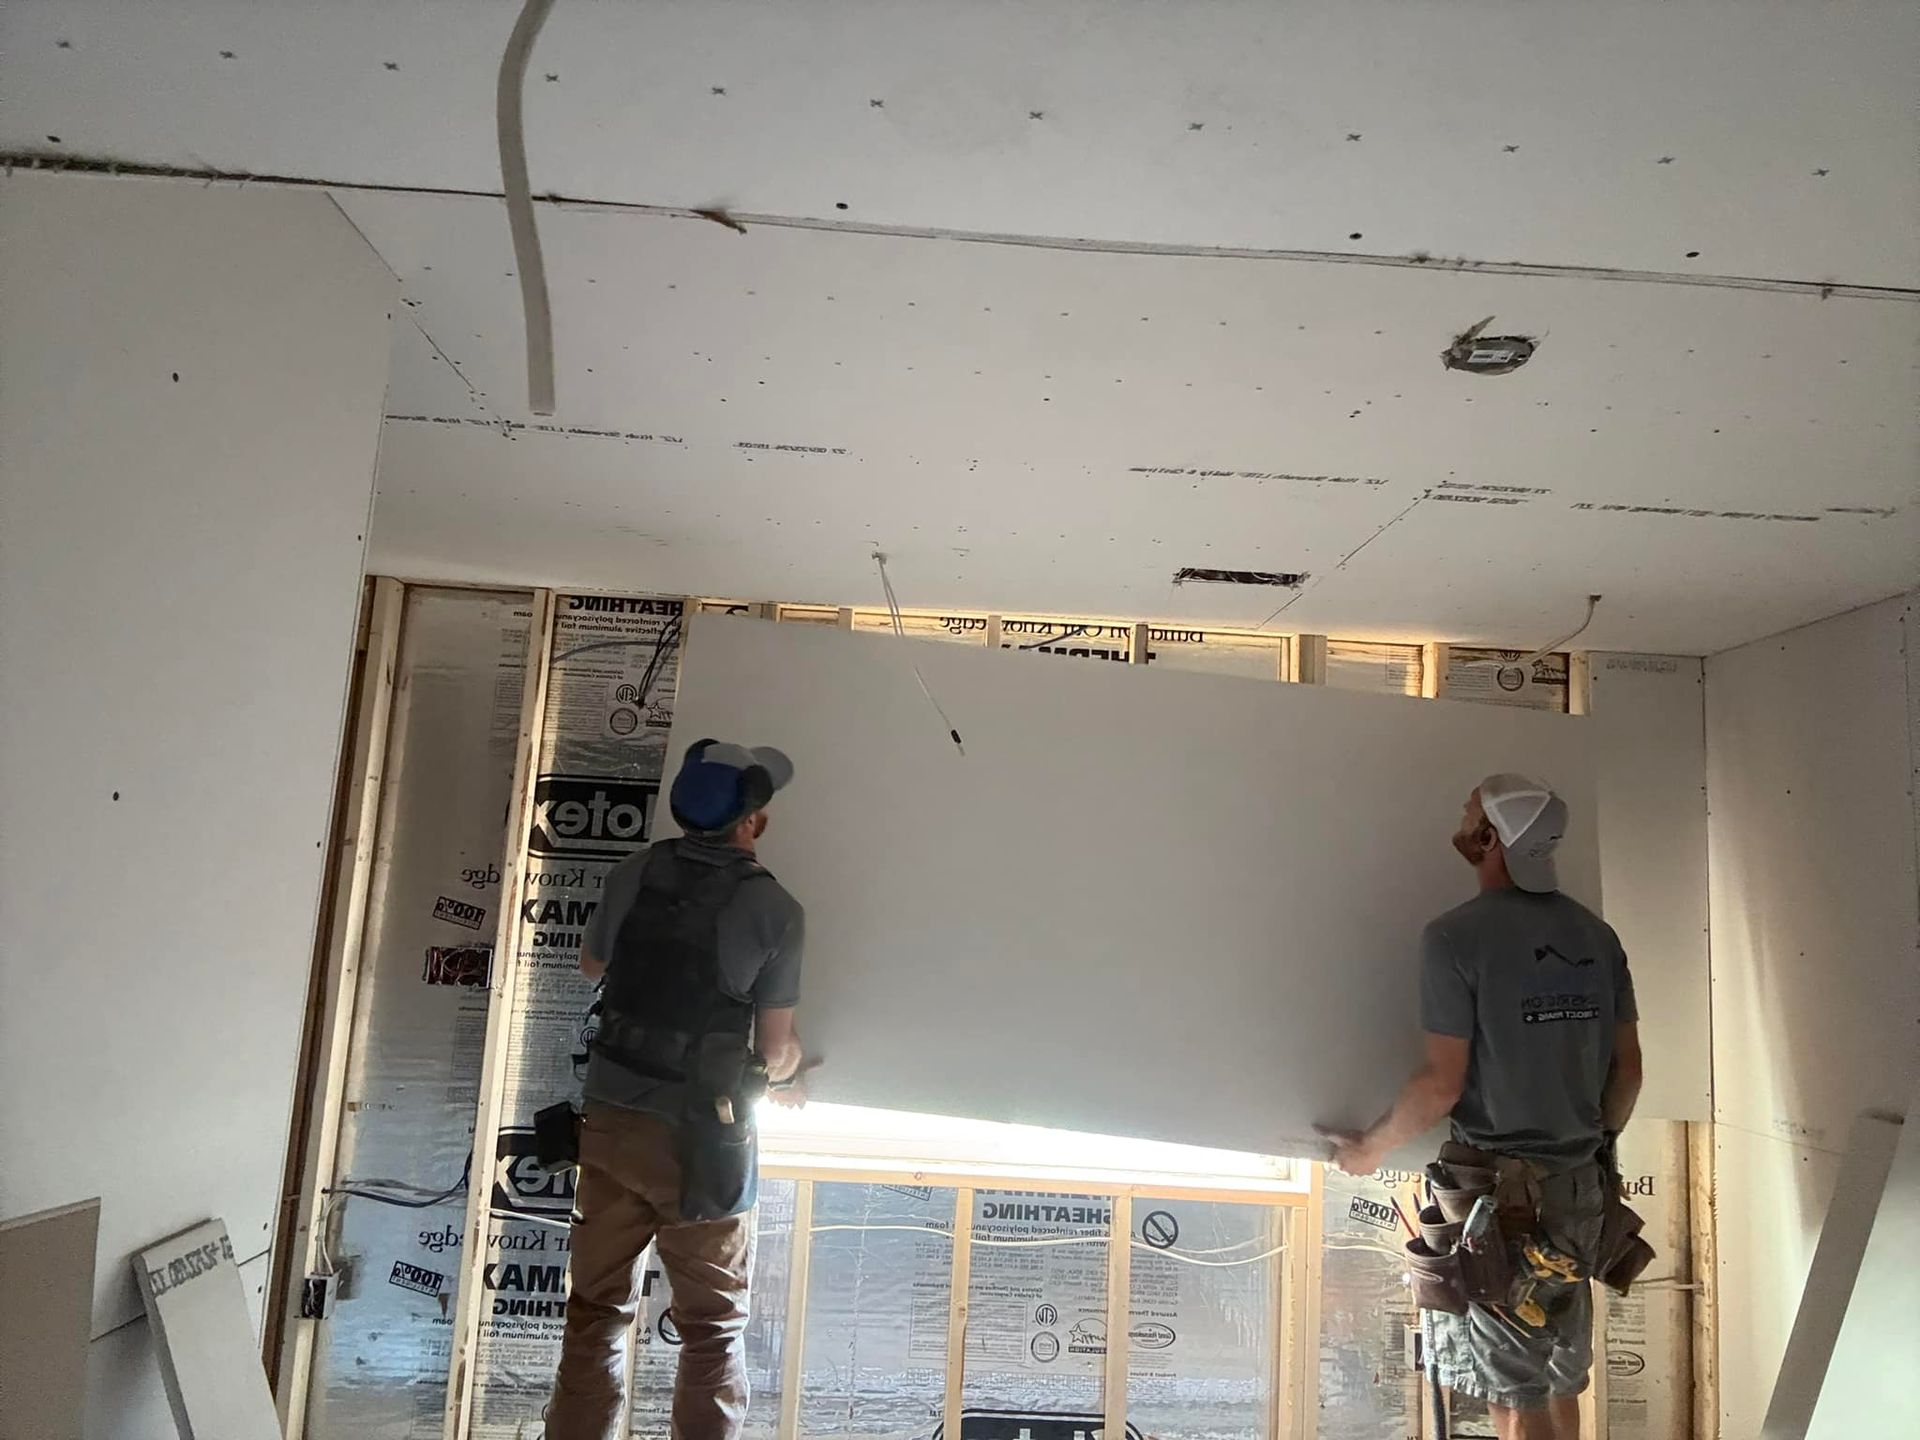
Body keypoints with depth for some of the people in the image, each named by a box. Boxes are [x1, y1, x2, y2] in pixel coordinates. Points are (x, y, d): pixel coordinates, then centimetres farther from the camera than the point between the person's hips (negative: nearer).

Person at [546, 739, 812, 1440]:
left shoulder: (635, 873, -2)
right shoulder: (774, 908, -13)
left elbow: (591, 963, 16)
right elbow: (775, 1046, -9)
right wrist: (787, 1077, 13)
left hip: (612, 1119, 4)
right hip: (704, 1143, -4)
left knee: (597, 1308, 18)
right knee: (713, 1325, 13)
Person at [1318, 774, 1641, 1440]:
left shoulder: (1455, 936, -15)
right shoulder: (1597, 935, 4)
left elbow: (1443, 1082, -16)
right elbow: (1628, 1067, 7)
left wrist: (1369, 1148, -2)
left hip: (1498, 1190, -6)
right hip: (1581, 1189, 7)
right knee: (1562, 1385, 19)